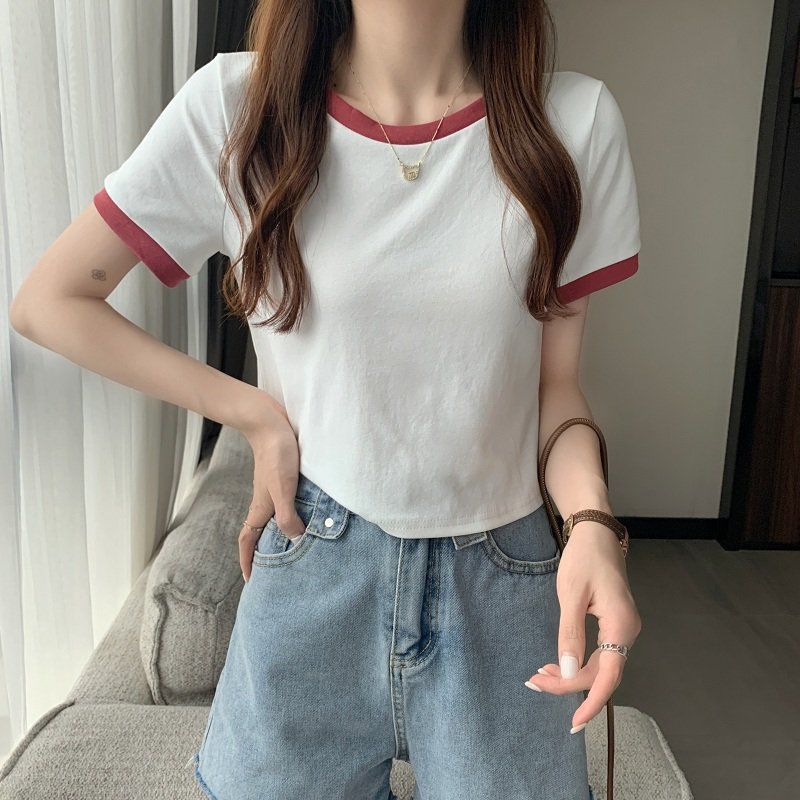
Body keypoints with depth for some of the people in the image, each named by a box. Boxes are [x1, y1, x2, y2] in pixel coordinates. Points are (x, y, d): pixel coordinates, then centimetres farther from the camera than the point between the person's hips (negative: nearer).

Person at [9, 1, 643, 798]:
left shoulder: (574, 119, -7)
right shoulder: (234, 104, -9)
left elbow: (555, 379, 0)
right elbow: (47, 300, -2)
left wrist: (592, 520, -19)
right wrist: (253, 412, -7)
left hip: (501, 582, 1)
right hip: (314, 570, 0)